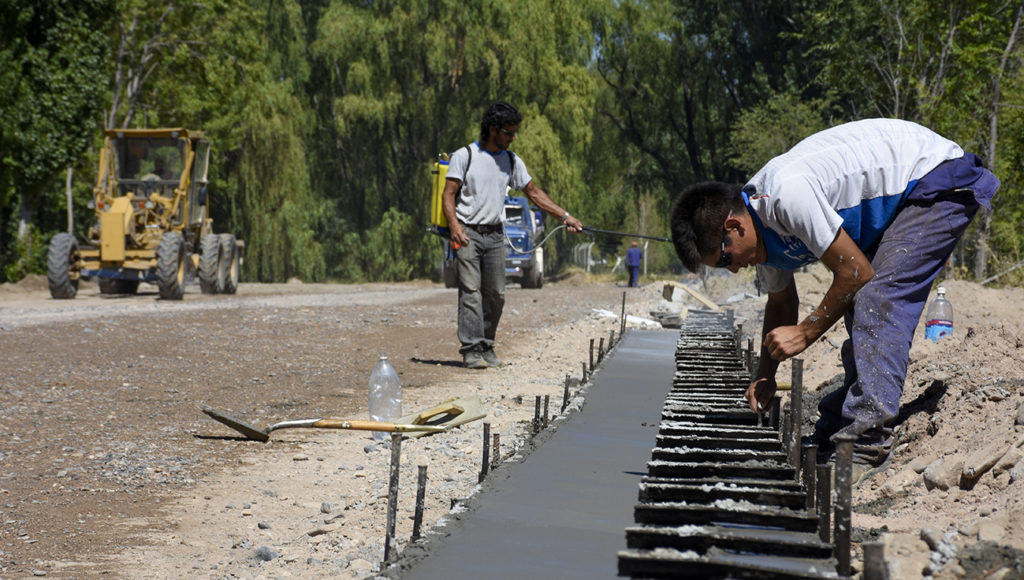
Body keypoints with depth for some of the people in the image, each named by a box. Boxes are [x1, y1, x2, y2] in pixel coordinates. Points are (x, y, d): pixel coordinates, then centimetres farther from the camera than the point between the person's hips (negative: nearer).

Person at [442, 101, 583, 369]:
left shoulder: (512, 161, 12)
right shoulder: (464, 156, -3)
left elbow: (533, 192, 17)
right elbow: (448, 195, -5)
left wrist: (564, 216, 9)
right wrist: (455, 226, -20)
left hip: (494, 235, 5)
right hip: (468, 233, -5)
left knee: (496, 295, 3)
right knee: (471, 291, -11)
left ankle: (486, 347, 13)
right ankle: (471, 350, -12)